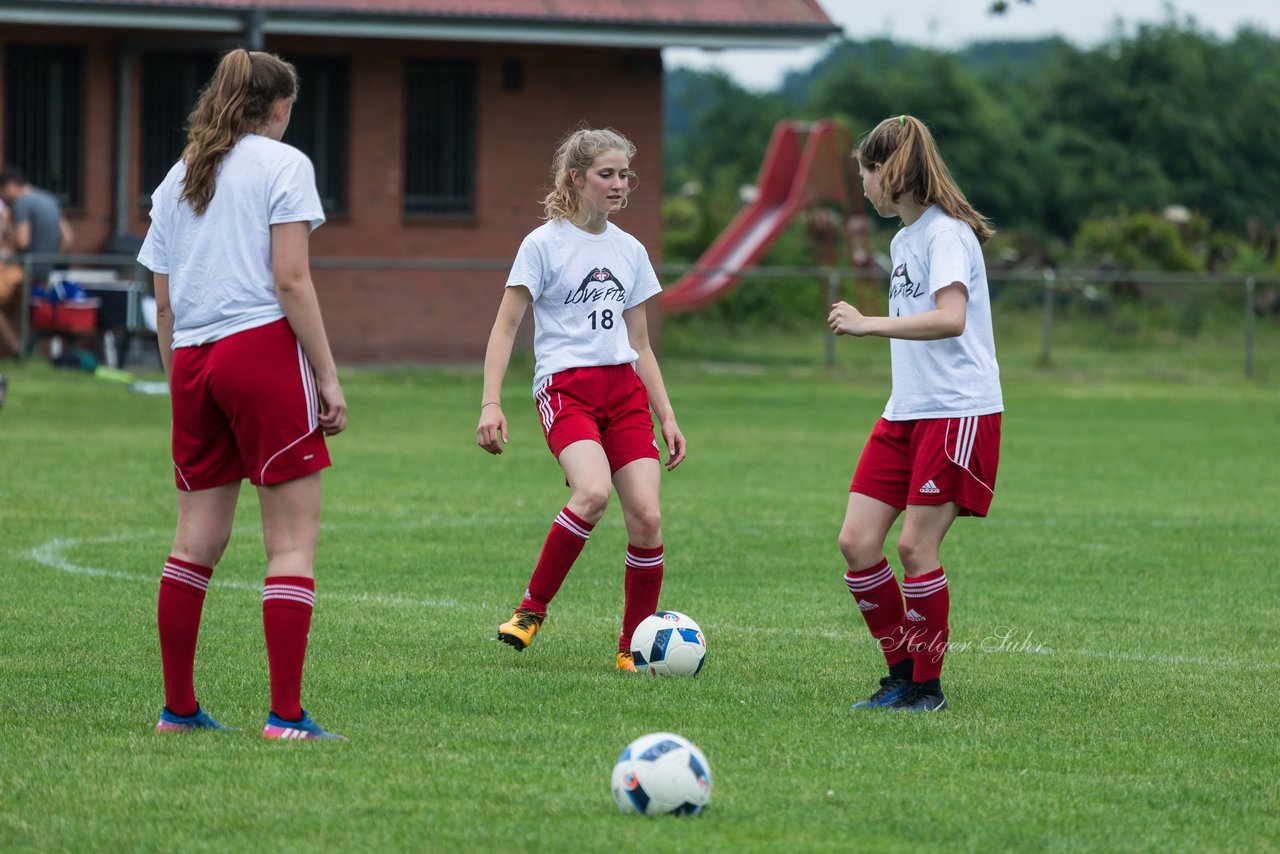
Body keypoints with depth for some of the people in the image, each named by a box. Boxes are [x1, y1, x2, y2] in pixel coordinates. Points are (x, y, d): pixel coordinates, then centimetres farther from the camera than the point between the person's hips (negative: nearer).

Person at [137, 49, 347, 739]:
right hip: (264, 347, -6)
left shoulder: (177, 178, 17)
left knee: (198, 538, 12)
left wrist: (177, 385, 22)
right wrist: (328, 377, -7)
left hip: (193, 361, 6)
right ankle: (286, 715, -10)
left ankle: (177, 708, 14)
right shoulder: (283, 164, 0)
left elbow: (163, 305, 16)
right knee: (294, 536, -4)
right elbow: (290, 281, -9)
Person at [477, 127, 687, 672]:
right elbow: (505, 327, -1)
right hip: (564, 386, -5)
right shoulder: (544, 244, 0)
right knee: (593, 492, -30)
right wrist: (491, 404, -12)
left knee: (646, 517, -9)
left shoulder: (629, 251, 15)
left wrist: (666, 417, 16)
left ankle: (633, 648, 5)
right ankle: (532, 608, -13)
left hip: (624, 390, 5)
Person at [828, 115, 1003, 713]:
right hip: (905, 415, 9)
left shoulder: (947, 233, -12)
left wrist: (869, 325, -25)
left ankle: (928, 686, 3)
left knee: (915, 545, -9)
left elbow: (951, 318, -25)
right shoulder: (903, 240, 17)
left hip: (960, 412, -9)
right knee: (856, 541, 0)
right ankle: (902, 673, 11)